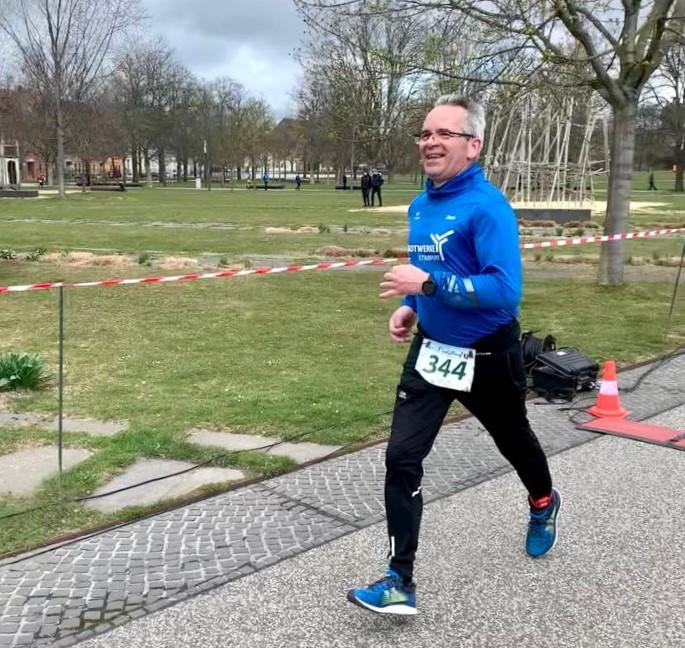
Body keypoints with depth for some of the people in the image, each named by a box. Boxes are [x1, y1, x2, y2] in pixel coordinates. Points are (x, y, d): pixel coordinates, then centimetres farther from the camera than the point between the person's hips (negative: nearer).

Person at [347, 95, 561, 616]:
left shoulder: (487, 207, -22)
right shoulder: (421, 206, 3)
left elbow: (505, 291, -30)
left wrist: (427, 284, -32)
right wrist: (410, 307, 0)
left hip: (488, 357, -5)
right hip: (431, 351, 5)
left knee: (514, 440, 22)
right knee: (402, 458, -6)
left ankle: (543, 503, 56)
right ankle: (400, 582, 3)